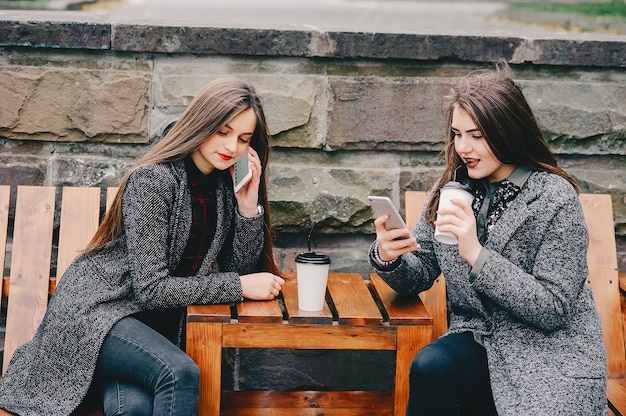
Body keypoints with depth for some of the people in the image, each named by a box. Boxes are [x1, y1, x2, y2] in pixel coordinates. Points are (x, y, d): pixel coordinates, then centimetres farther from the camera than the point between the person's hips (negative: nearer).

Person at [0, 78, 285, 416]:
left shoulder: (226, 184, 5)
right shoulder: (153, 180, -16)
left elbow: (240, 268, 4)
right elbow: (151, 288, -20)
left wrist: (249, 205, -9)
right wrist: (239, 286, -19)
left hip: (157, 320, 5)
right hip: (96, 306, -5)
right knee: (181, 373, -32)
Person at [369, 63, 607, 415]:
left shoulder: (556, 199, -12)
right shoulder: (451, 188, 4)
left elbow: (553, 310, -16)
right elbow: (420, 276, 8)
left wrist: (477, 254, -24)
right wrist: (390, 257, -15)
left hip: (550, 357, -4)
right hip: (477, 339, 5)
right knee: (428, 368, -28)